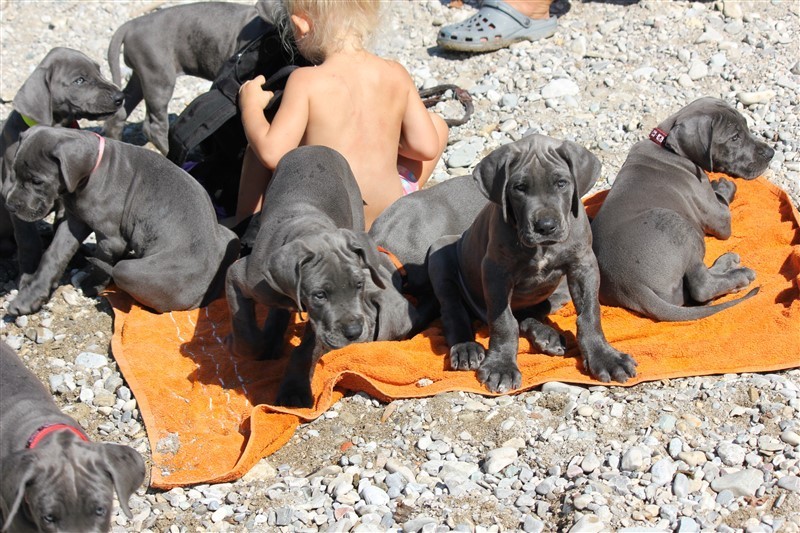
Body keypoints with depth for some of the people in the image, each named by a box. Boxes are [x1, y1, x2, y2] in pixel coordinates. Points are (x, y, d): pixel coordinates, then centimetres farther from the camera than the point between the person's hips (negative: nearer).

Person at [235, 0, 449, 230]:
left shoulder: (306, 81, -14)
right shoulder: (396, 75, -2)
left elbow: (272, 154, -19)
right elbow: (427, 146, -1)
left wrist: (250, 106, 0)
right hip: (388, 217, 3)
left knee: (260, 142, 23)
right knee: (437, 124, 23)